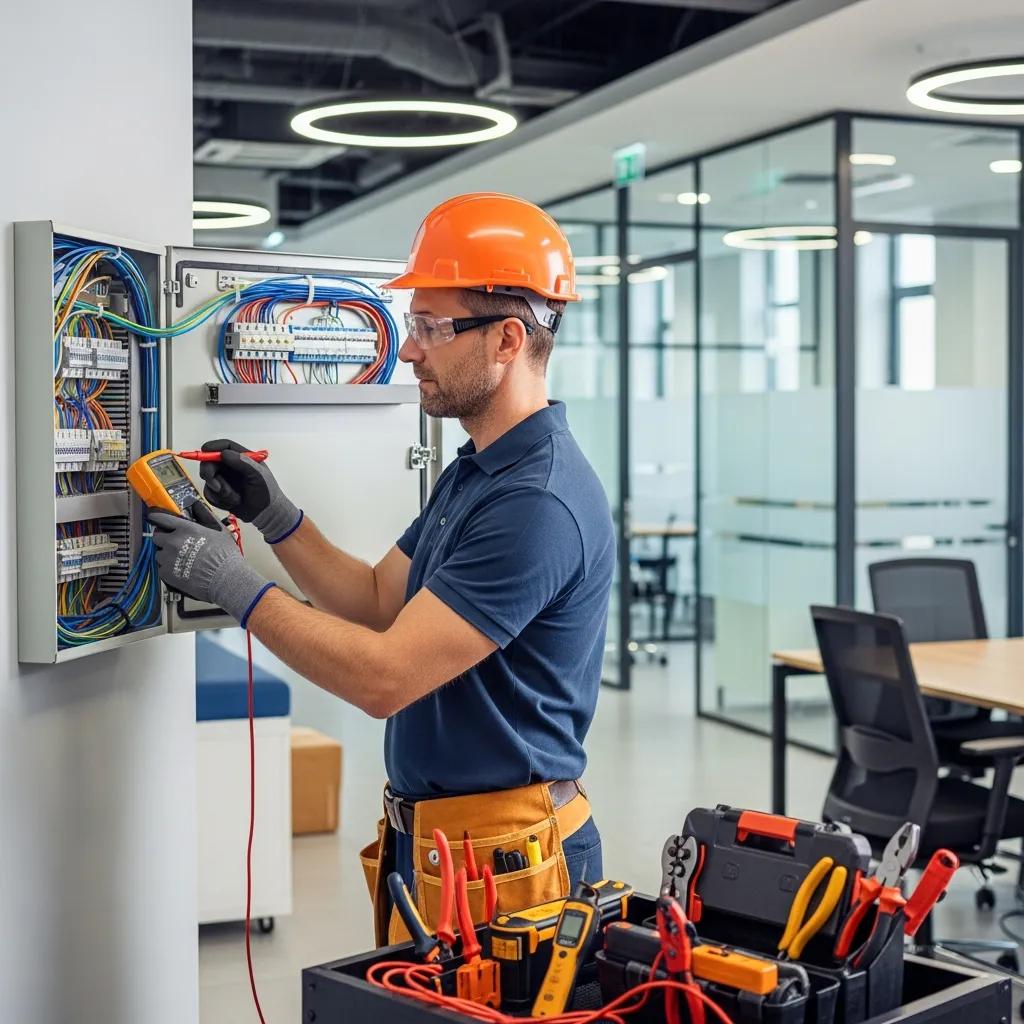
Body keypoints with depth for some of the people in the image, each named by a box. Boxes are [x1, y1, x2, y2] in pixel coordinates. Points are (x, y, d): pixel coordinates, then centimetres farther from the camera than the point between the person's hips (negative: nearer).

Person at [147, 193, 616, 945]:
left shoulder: (538, 502, -24)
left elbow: (385, 677, -25)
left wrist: (236, 587, -18)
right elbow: (378, 600, 17)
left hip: (499, 861, -10)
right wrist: (274, 517, 4)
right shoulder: (474, 472, 11)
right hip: (424, 845, 10)